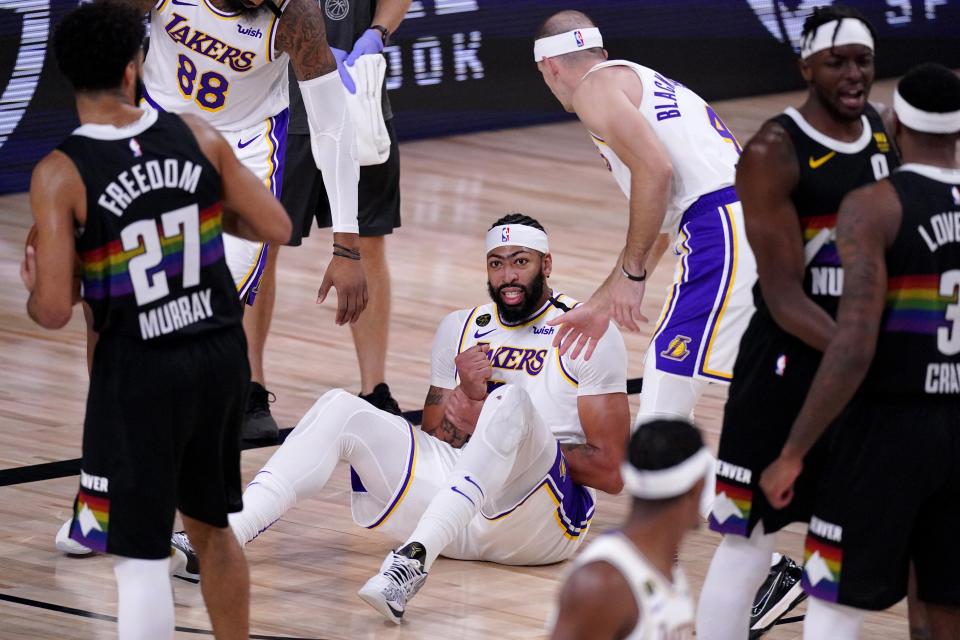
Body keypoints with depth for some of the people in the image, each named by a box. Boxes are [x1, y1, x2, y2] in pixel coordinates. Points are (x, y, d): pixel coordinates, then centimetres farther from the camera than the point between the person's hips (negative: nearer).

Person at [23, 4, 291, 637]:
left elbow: (55, 310, -17)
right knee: (212, 527, 23)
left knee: (141, 557, 0)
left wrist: (32, 289, 6)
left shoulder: (60, 175, -15)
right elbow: (275, 227, 2)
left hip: (140, 372, -4)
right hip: (221, 354, 4)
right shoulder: (197, 136, -4)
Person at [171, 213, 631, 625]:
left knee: (512, 401, -35)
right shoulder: (460, 330, 19)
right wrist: (467, 394, -5)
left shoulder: (590, 333, 2)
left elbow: (611, 472, -3)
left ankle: (415, 557, -49)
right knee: (341, 409, -11)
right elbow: (432, 440, 14)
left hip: (543, 517, -5)